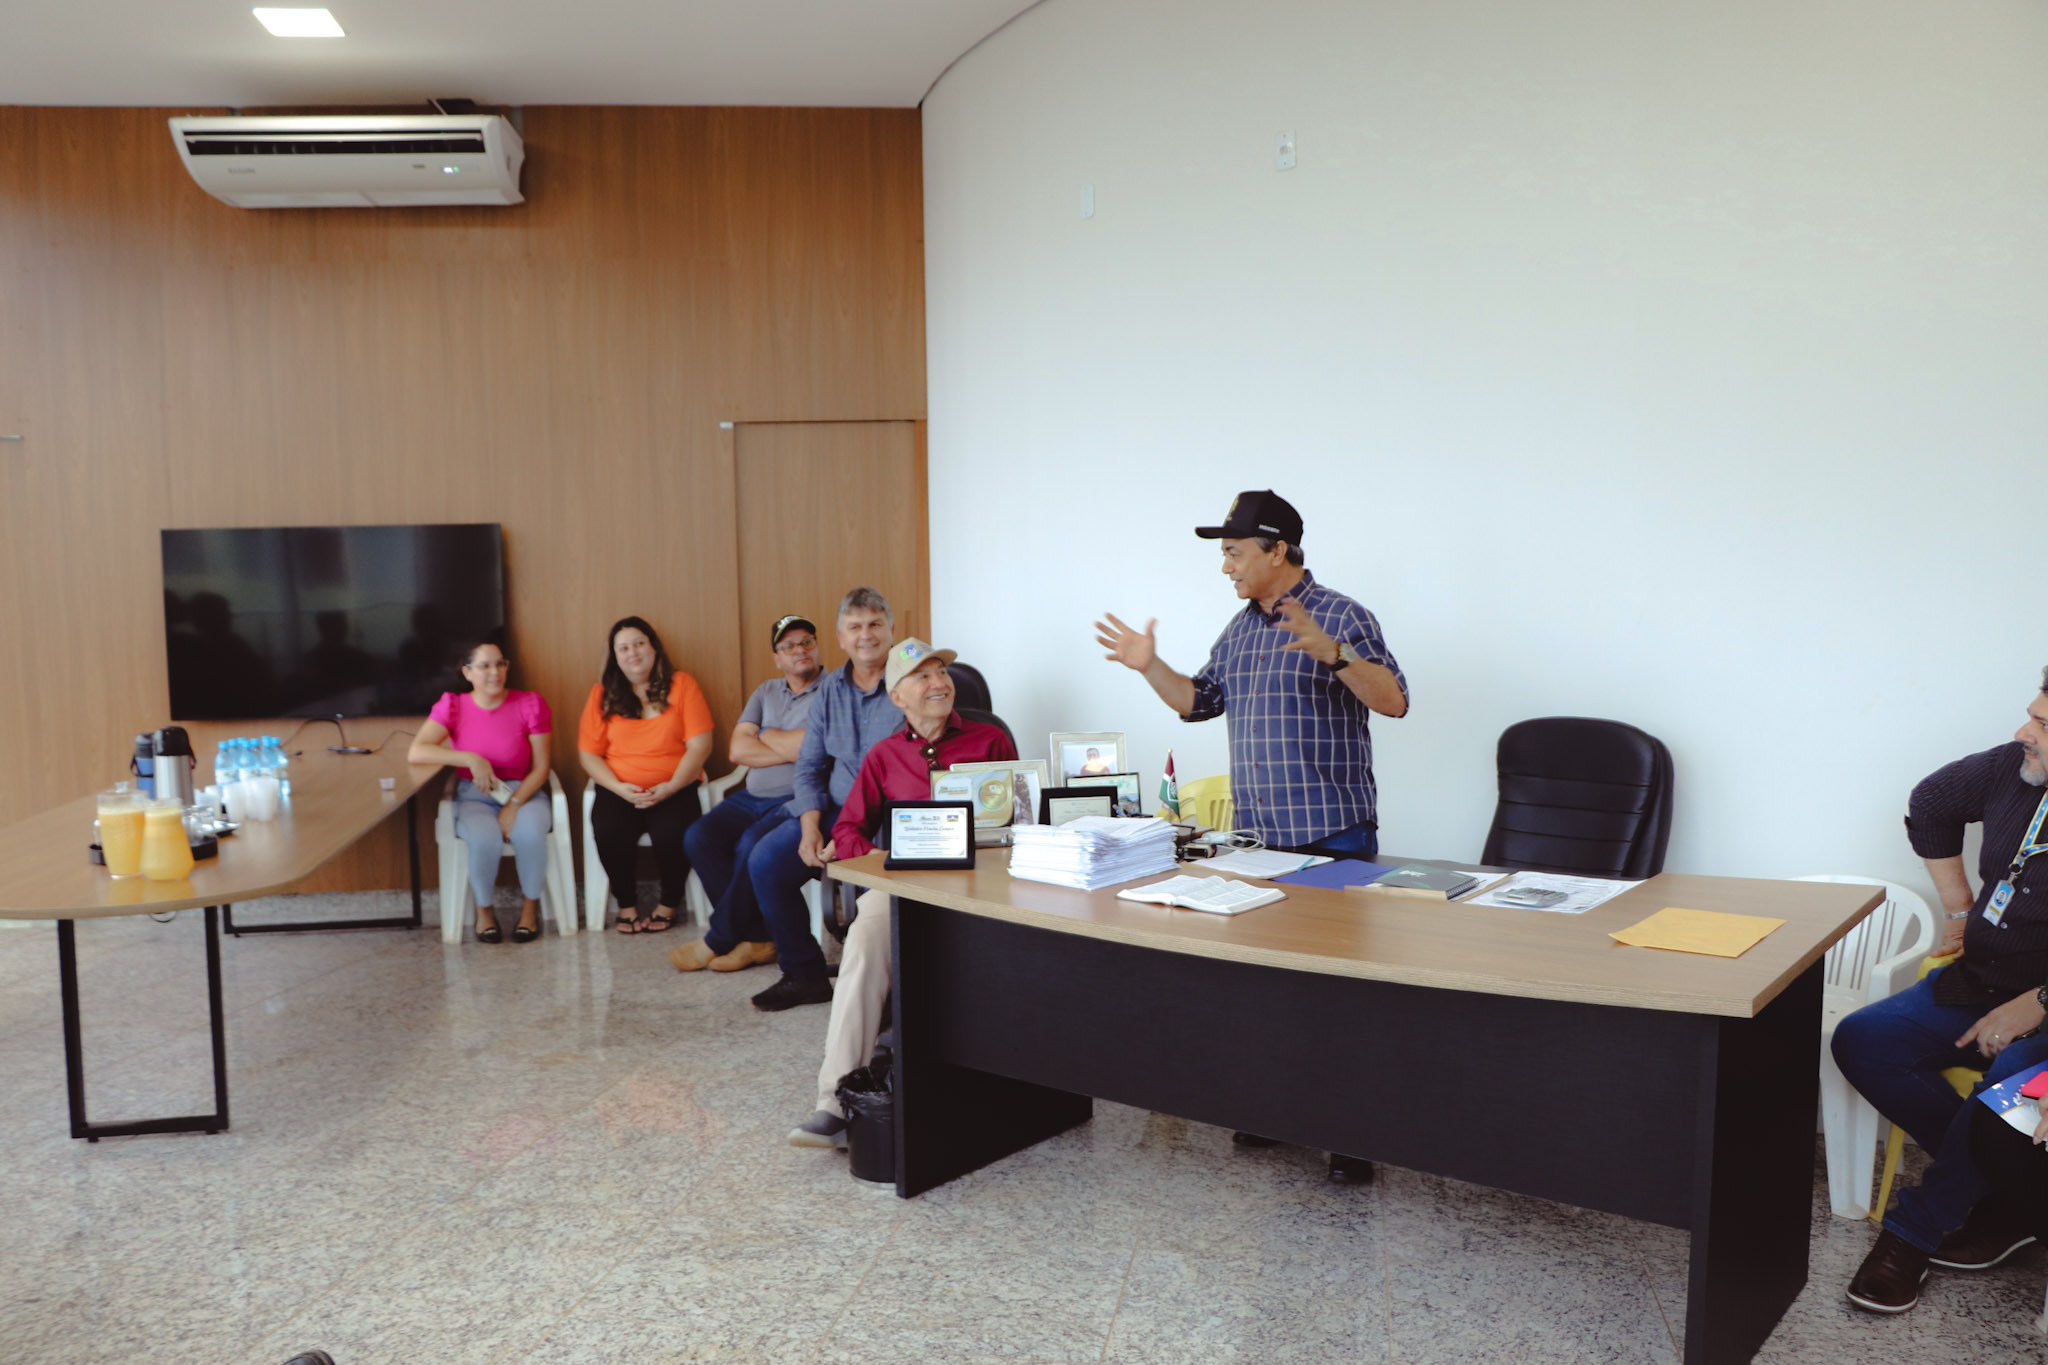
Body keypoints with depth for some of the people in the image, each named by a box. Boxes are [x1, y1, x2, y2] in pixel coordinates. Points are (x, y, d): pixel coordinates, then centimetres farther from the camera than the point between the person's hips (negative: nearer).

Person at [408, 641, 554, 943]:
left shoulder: (531, 704, -1)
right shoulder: (453, 705, 0)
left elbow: (540, 767, -3)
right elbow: (415, 753, -14)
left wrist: (513, 805, -18)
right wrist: (471, 759, -24)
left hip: (524, 793, 0)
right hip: (474, 797, 0)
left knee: (529, 833, -35)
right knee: (484, 839, -34)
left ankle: (531, 905, -7)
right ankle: (484, 908, -4)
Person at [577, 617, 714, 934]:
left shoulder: (682, 685, 5)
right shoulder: (602, 693, 9)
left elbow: (700, 745, -1)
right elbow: (588, 753, 6)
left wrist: (671, 787, -14)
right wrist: (619, 788, -10)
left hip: (674, 789, -1)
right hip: (618, 791, 1)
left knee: (671, 832, -31)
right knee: (609, 831, -29)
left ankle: (669, 905, -3)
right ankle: (626, 905, -4)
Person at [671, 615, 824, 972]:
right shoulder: (766, 692, 18)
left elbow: (815, 747, -17)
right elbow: (738, 749, 6)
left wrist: (769, 735, 0)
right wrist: (792, 748, -6)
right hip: (753, 797, 7)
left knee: (752, 844, -30)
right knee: (699, 836, -15)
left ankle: (717, 941, -9)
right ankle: (756, 938, -12)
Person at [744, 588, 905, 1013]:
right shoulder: (830, 688, 11)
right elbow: (808, 766, 13)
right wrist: (810, 828, -5)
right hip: (835, 811, 6)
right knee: (765, 860, -10)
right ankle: (803, 973, 5)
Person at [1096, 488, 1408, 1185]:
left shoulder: (1339, 616, -9)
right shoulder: (1241, 627, 14)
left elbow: (1393, 700, -18)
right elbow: (1198, 700, 23)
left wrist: (1332, 652, -31)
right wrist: (1150, 665, 9)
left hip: (1332, 836, -7)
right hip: (1257, 837, 7)